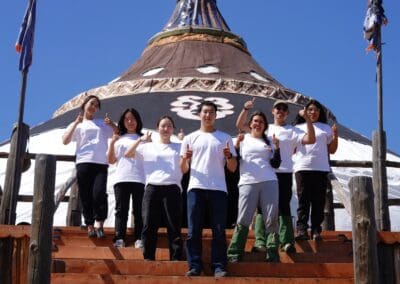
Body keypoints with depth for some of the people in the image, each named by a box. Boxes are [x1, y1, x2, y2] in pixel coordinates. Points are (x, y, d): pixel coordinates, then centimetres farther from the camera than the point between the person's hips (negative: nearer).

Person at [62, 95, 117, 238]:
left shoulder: (103, 123, 23)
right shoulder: (77, 125, 18)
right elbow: (65, 141, 3)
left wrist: (112, 124, 3)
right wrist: (76, 123, -2)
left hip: (101, 163, 0)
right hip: (83, 163, 0)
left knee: (99, 193, -19)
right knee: (86, 197, -3)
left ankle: (98, 224, -12)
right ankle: (90, 226, 3)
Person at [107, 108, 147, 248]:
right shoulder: (118, 139, 20)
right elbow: (111, 160, 14)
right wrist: (112, 143, 2)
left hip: (139, 179, -1)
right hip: (121, 178, 1)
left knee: (138, 210, -5)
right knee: (121, 210, -5)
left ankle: (139, 239, -8)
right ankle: (119, 239, -11)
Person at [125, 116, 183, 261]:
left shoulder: (179, 147, 16)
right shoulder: (148, 147, 17)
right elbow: (127, 154, 12)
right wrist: (140, 140, 1)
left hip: (172, 189, -1)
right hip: (152, 188, 1)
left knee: (174, 227, -4)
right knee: (149, 226, -3)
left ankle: (176, 259, -2)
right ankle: (148, 258, 2)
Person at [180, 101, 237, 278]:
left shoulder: (225, 138, 13)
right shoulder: (190, 138, 13)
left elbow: (232, 168, 11)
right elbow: (183, 170, 12)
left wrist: (229, 156, -10)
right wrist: (185, 158, -10)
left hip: (218, 189, 0)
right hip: (196, 188, 1)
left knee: (219, 231, -2)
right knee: (194, 230, -2)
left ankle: (219, 266, 0)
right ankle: (195, 266, 2)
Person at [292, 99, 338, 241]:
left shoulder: (326, 128, 18)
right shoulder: (298, 127, 18)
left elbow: (332, 150, 16)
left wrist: (335, 135, 1)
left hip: (321, 169, 1)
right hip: (302, 168, -1)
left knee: (318, 202, -3)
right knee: (303, 201, -6)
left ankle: (316, 231, -2)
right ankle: (301, 230, -10)